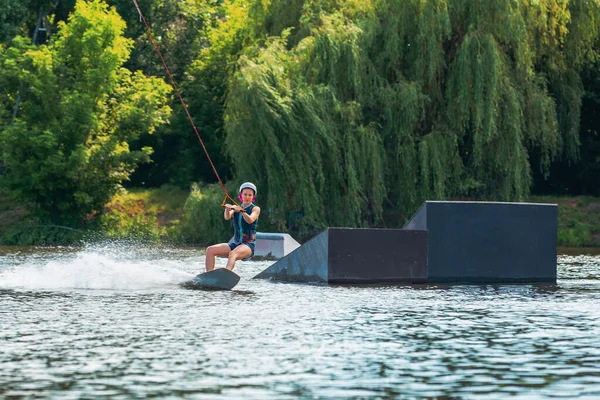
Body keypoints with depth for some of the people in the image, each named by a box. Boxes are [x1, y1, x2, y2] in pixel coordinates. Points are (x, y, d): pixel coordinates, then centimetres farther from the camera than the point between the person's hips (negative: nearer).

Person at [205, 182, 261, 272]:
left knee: (232, 254, -38)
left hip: (248, 245, -6)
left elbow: (250, 220, -19)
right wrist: (227, 210, -30)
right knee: (210, 250, -14)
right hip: (235, 243, 6)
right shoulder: (236, 208, 14)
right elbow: (227, 217, -7)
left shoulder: (255, 209, 2)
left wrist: (242, 211, -36)